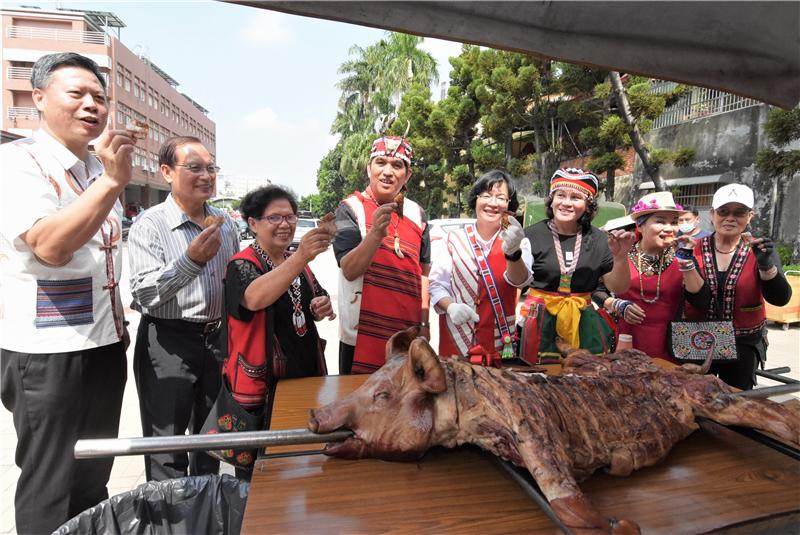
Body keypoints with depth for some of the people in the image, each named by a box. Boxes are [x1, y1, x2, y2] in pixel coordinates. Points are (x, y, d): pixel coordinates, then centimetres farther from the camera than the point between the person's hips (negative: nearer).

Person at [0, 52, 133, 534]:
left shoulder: (100, 167, 11)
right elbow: (50, 246, -28)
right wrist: (113, 182, -35)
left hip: (106, 345, 7)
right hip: (47, 353, -7)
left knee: (93, 482, 20)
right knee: (50, 491, 7)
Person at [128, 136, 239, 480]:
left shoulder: (225, 224, 6)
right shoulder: (149, 225, -11)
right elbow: (143, 294, -20)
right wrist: (191, 260, -31)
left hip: (217, 339, 6)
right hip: (168, 343, -6)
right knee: (166, 450, 5)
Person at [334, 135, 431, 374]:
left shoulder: (416, 213, 5)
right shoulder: (351, 208, -6)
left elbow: (424, 271, 12)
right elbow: (349, 271, -16)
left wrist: (424, 322, 7)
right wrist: (376, 233, -31)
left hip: (408, 334, 4)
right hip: (362, 335, -4)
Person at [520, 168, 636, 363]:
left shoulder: (599, 240, 5)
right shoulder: (532, 235, -4)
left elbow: (619, 288, 5)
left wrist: (620, 256, -11)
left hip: (585, 322, 3)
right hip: (540, 321, -2)